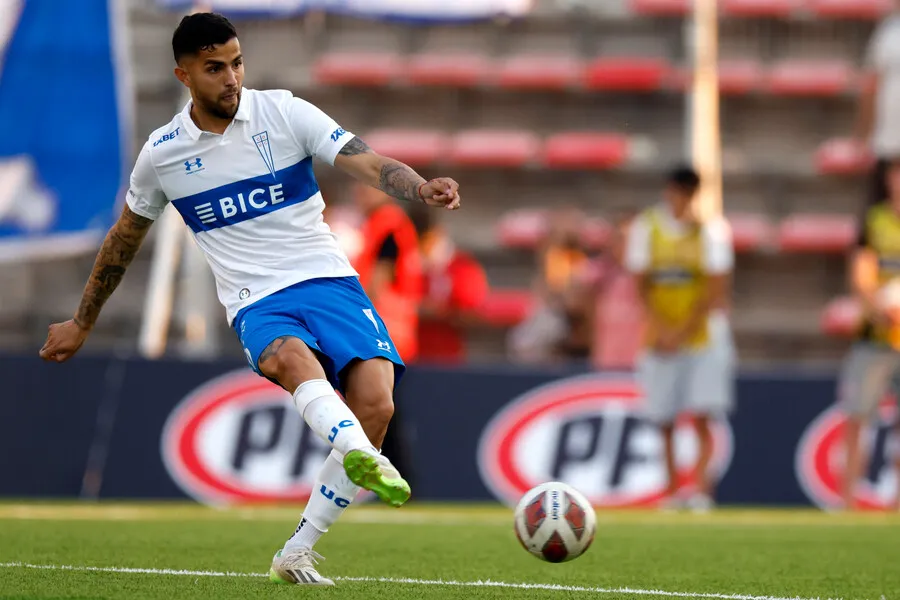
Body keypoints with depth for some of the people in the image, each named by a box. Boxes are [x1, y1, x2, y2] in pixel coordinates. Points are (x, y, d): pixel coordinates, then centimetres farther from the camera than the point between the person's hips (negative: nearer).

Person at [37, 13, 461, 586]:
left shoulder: (284, 112, 1)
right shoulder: (162, 153, 6)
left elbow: (369, 164, -10)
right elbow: (124, 239, 23)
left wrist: (421, 188, -32)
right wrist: (81, 324, 30)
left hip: (329, 281, 0)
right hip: (258, 304, 0)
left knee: (375, 405, -21)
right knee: (290, 357, -37)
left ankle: (297, 554, -8)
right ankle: (359, 455, -64)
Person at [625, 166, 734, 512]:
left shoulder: (712, 231, -1)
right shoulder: (646, 228, 3)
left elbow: (715, 289, -5)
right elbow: (641, 285, 1)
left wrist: (683, 332, -12)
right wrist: (661, 329, -11)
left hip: (701, 337, -1)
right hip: (659, 341, 1)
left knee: (702, 417, -11)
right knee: (664, 421, 2)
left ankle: (701, 487, -14)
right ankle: (672, 491, 9)